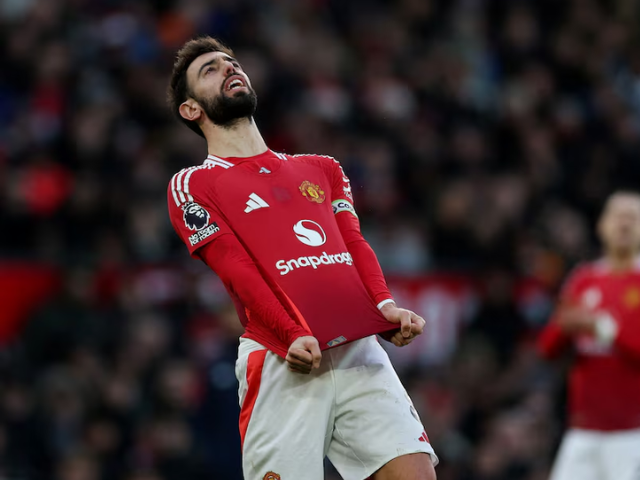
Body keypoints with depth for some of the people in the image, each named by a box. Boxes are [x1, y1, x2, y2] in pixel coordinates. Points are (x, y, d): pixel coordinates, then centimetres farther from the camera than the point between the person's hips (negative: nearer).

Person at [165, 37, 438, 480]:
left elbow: (354, 244, 13)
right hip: (282, 363, -4)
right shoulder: (192, 186, 11)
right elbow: (238, 271, -3)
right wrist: (291, 337, -19)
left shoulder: (323, 171, 28)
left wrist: (386, 307, -8)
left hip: (361, 349, 4)